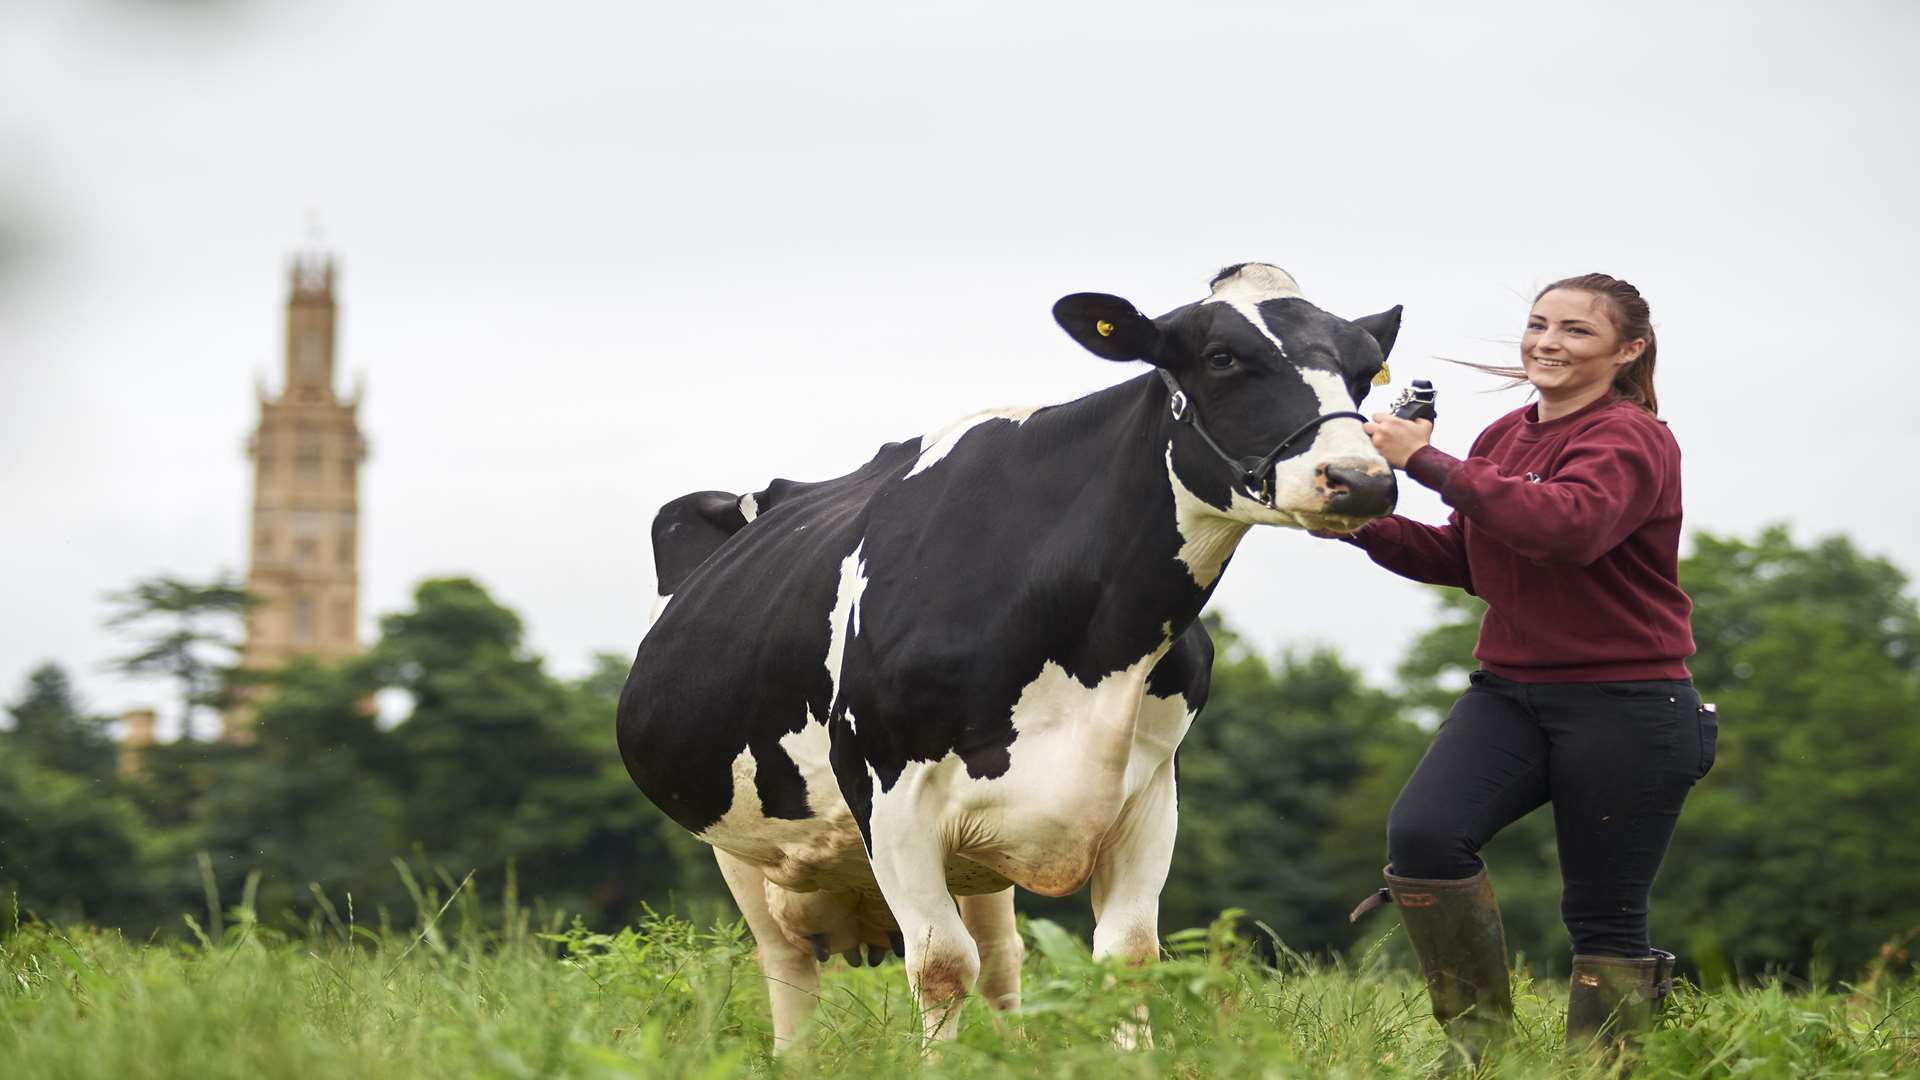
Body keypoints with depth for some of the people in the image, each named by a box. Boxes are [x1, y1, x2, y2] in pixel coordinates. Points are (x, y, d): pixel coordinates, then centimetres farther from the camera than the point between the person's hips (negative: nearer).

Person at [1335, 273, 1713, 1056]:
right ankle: (1479, 1035, -4)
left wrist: (1428, 462, -29)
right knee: (1421, 832, -17)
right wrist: (1366, 525, -1)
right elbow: (1463, 559, 18)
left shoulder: (1631, 438, -11)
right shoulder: (1505, 438, 11)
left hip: (1625, 705, -6)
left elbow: (1569, 526, -31)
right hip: (1510, 691, 6)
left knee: (1604, 919, -1)